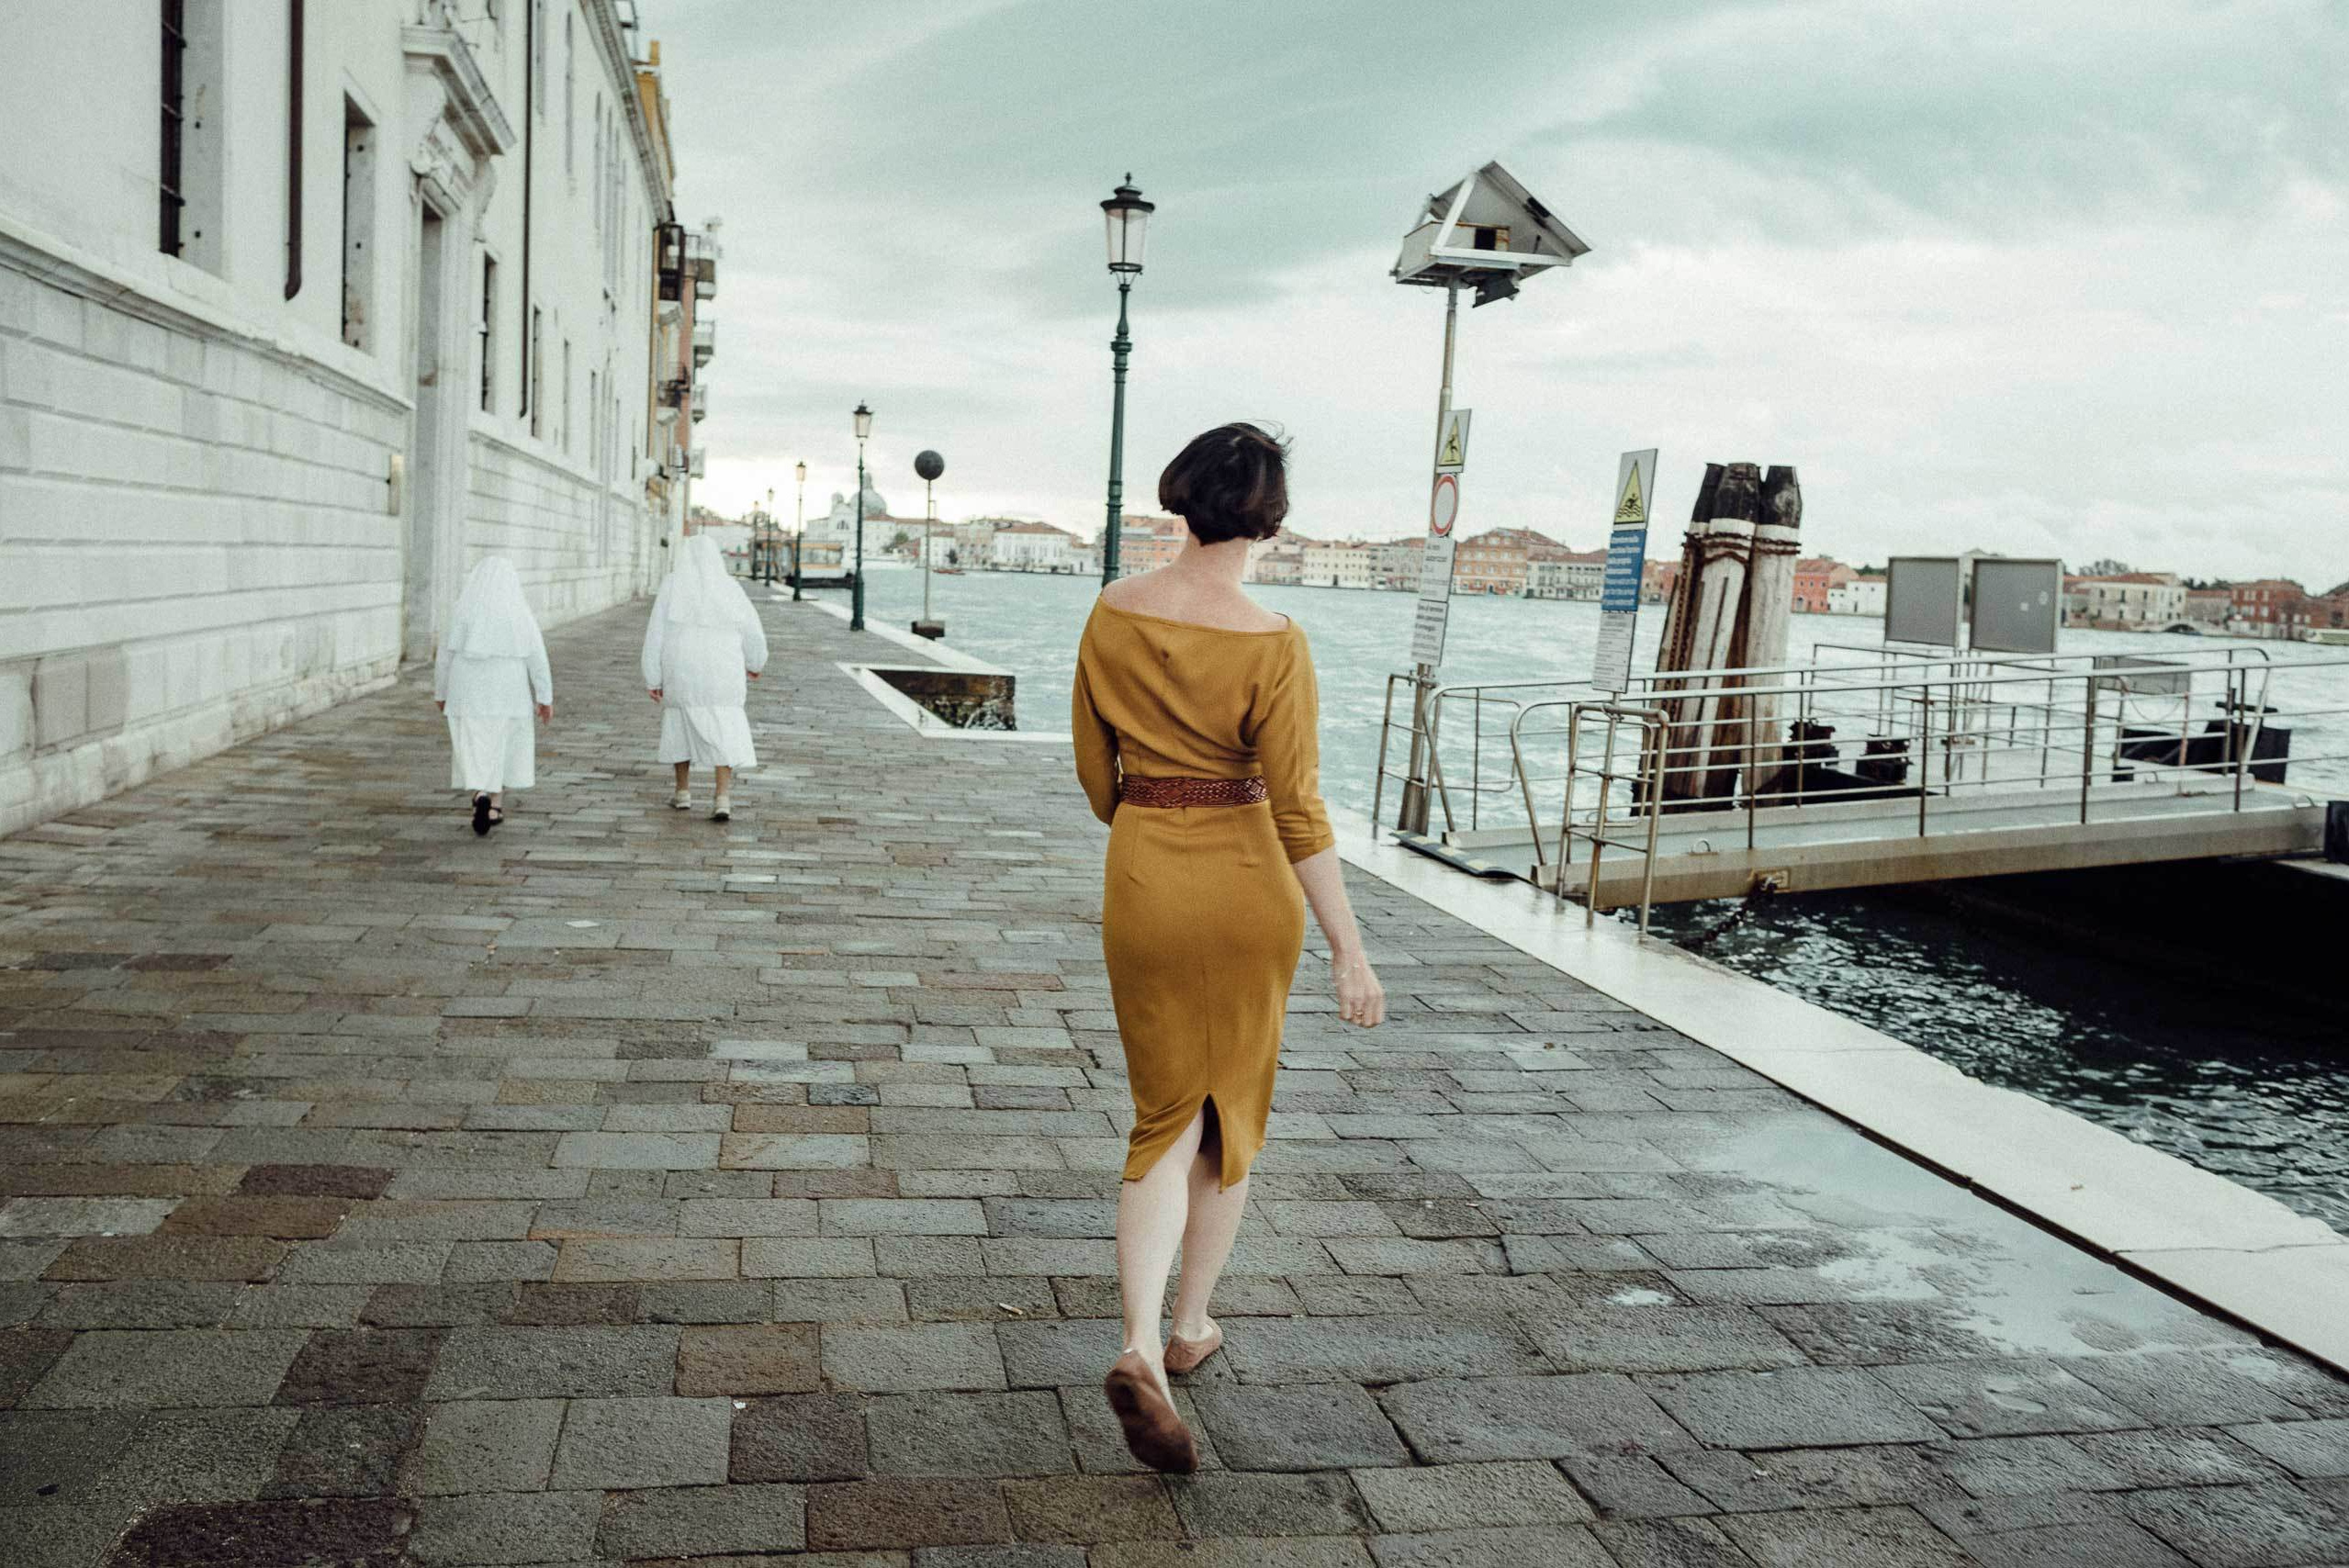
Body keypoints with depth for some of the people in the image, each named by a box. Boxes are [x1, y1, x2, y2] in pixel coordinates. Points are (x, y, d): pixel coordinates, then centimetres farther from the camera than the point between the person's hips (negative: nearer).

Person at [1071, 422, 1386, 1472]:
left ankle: (1142, 1349, -9)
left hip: (1141, 883, 3)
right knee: (1234, 1110, 19)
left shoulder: (1113, 612, -3)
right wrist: (1349, 950, -8)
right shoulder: (1272, 645, -16)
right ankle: (1192, 1326, 33)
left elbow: (1095, 771, 6)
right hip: (1248, 886, -2)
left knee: (1167, 1119, 10)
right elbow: (1299, 812, -15)